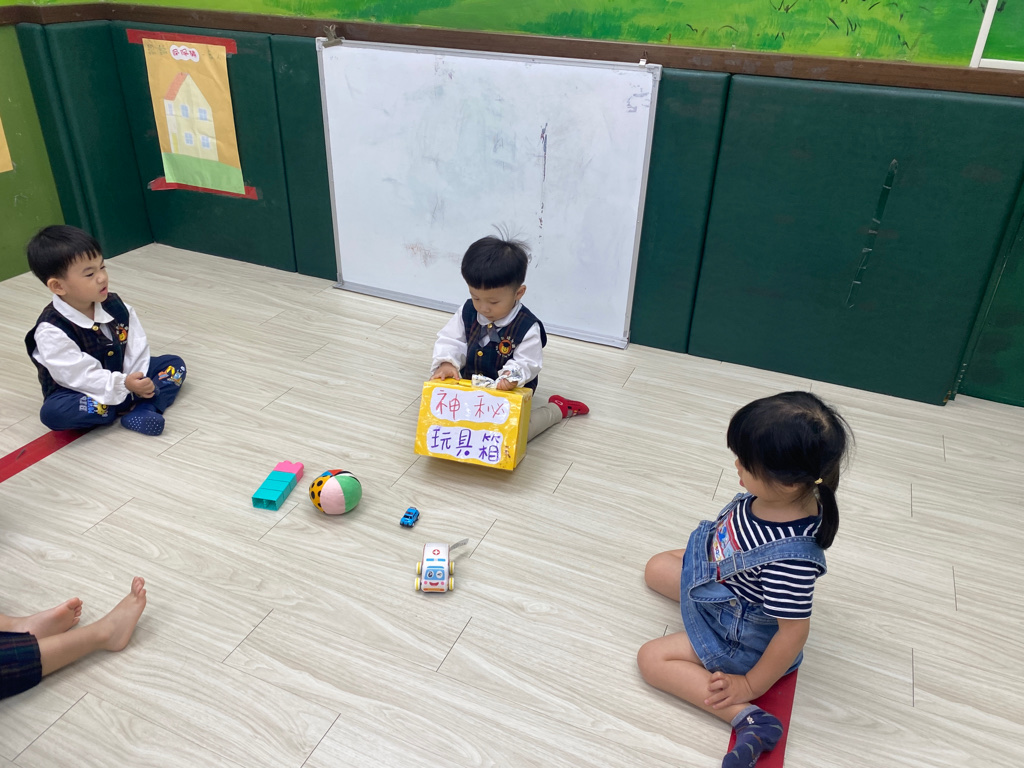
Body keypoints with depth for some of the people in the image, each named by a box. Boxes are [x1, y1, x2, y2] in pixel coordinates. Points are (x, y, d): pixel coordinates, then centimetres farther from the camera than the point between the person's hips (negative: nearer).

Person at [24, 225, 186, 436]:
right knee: (53, 412, -35)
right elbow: (78, 375, -26)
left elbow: (137, 346, -5)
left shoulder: (114, 305, -6)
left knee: (174, 363, -7)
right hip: (79, 392, -5)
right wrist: (124, 385, -33)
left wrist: (137, 378, -21)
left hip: (124, 377, 5)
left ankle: (143, 411, -31)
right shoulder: (52, 330, -23)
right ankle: (133, 403, -24)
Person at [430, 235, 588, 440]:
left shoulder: (527, 327, -20)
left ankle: (557, 408, 8)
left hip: (510, 395, -5)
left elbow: (527, 363, -19)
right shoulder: (467, 312, -7)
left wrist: (512, 375, -41)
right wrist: (446, 363, -25)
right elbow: (450, 341, -4)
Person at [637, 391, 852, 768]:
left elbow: (794, 631, -33)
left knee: (652, 658, -7)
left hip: (740, 636, -8)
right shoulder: (790, 493, -21)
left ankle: (747, 716, -12)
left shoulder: (788, 556, -44)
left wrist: (750, 685, -20)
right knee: (657, 567, 19)